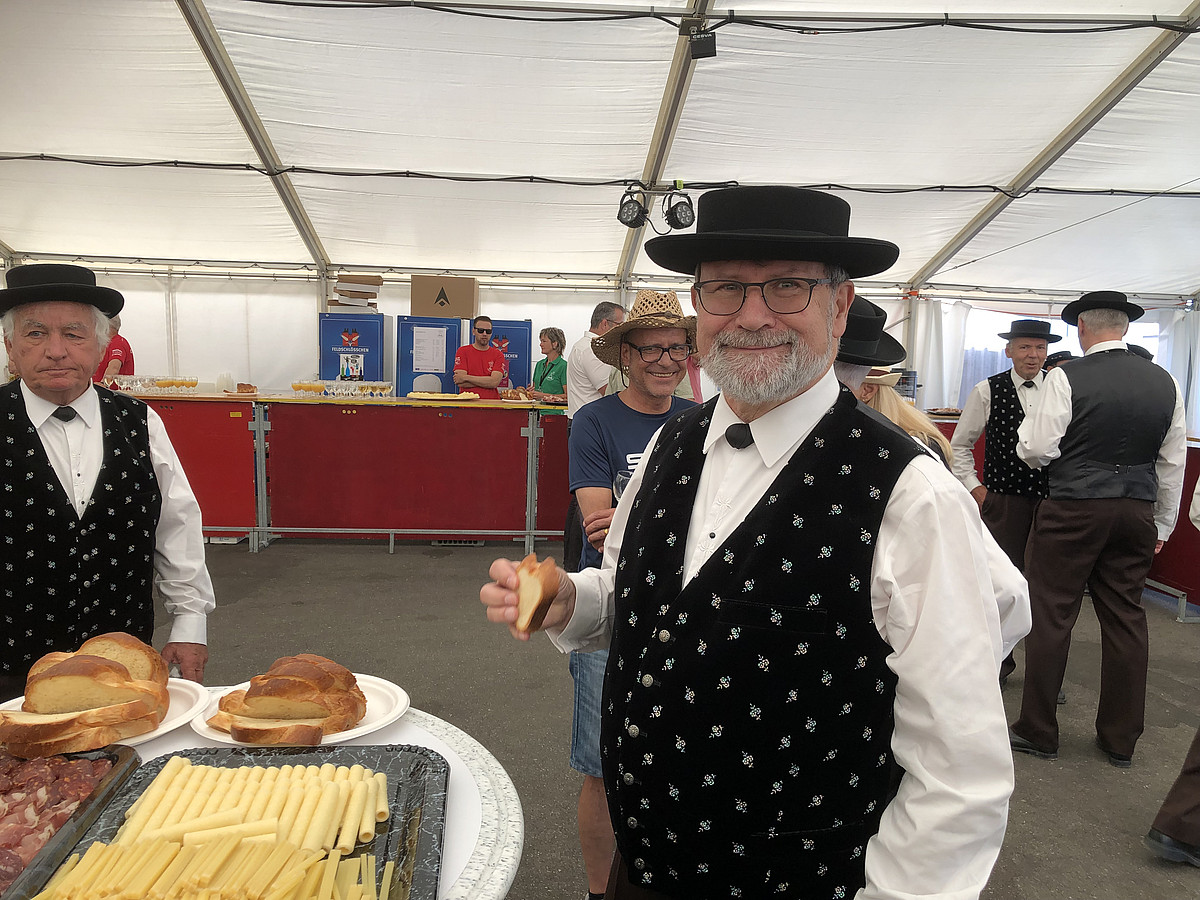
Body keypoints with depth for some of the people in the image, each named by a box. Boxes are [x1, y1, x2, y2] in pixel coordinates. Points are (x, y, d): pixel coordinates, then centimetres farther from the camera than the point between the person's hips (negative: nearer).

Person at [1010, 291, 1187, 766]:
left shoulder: (1066, 378, -11)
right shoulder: (1165, 383, 7)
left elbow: (1036, 449, -13)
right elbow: (1173, 461, 11)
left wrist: (1029, 429, 10)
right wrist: (1162, 525, 19)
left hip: (1073, 509, -5)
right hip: (1136, 513, 6)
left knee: (1051, 617, 3)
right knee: (1126, 620, 12)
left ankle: (1038, 731, 12)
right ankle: (1120, 739, 23)